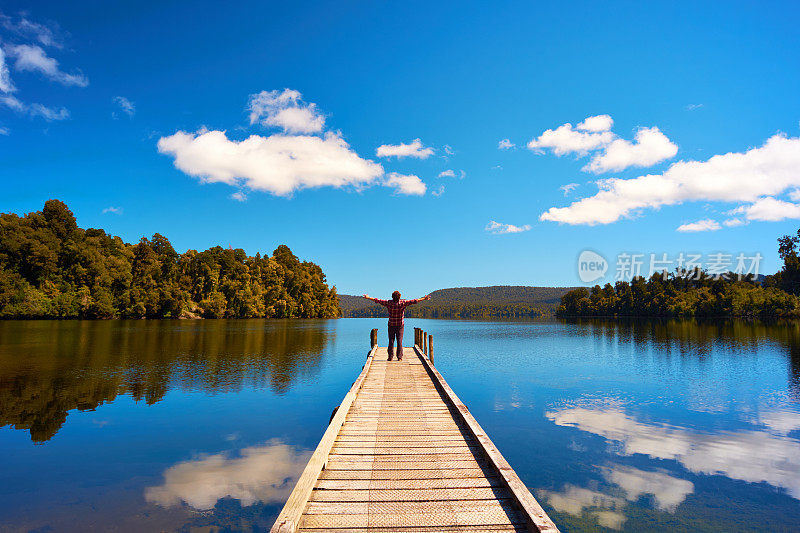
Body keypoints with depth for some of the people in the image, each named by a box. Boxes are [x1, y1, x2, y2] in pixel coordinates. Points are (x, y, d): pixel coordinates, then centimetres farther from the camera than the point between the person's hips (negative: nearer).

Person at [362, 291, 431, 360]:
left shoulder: (389, 303, -9)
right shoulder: (403, 303, -12)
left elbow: (378, 301, -2)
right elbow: (414, 301, -9)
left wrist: (368, 297, 9)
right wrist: (424, 298, -2)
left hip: (391, 325, 1)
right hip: (400, 325, -1)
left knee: (391, 341, 7)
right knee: (399, 341, 3)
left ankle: (390, 357, 6)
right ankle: (399, 357, 3)